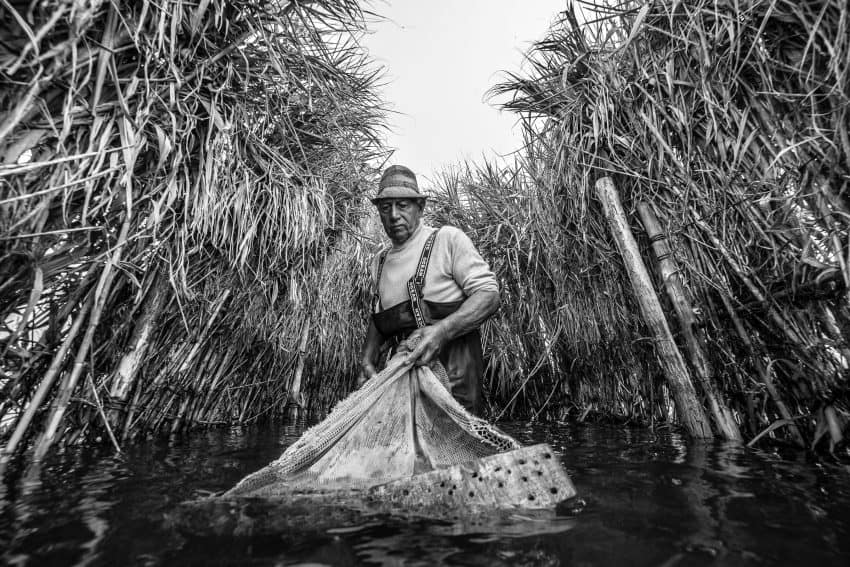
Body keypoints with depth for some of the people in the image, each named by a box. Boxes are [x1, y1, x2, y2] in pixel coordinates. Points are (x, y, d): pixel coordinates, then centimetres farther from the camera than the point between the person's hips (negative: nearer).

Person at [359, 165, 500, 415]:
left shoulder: (449, 239, -7)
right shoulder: (379, 262, 12)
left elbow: (489, 295, -12)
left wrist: (441, 331, -25)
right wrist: (367, 359, 7)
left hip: (451, 374, -4)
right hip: (404, 370, 5)